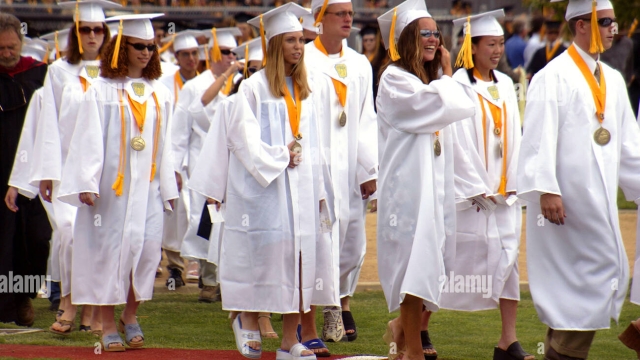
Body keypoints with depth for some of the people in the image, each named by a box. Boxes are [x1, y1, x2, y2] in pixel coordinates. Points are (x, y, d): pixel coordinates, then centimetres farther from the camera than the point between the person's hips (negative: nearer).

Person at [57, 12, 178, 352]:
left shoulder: (160, 94, 10)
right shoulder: (101, 91, -2)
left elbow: (165, 143, 12)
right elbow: (89, 139, -6)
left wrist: (168, 187, 11)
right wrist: (87, 183, -14)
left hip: (147, 187, 4)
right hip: (110, 185, -3)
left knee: (147, 249, -2)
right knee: (109, 249, -2)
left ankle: (130, 316, 17)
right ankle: (108, 326, 5)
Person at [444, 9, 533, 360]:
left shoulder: (505, 84, 11)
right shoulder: (459, 85, -8)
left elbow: (514, 137, 11)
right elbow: (458, 140, -12)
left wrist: (512, 182, 1)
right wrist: (477, 188, -14)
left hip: (504, 191, 6)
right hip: (468, 192, -6)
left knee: (508, 258, 0)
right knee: (451, 258, -1)